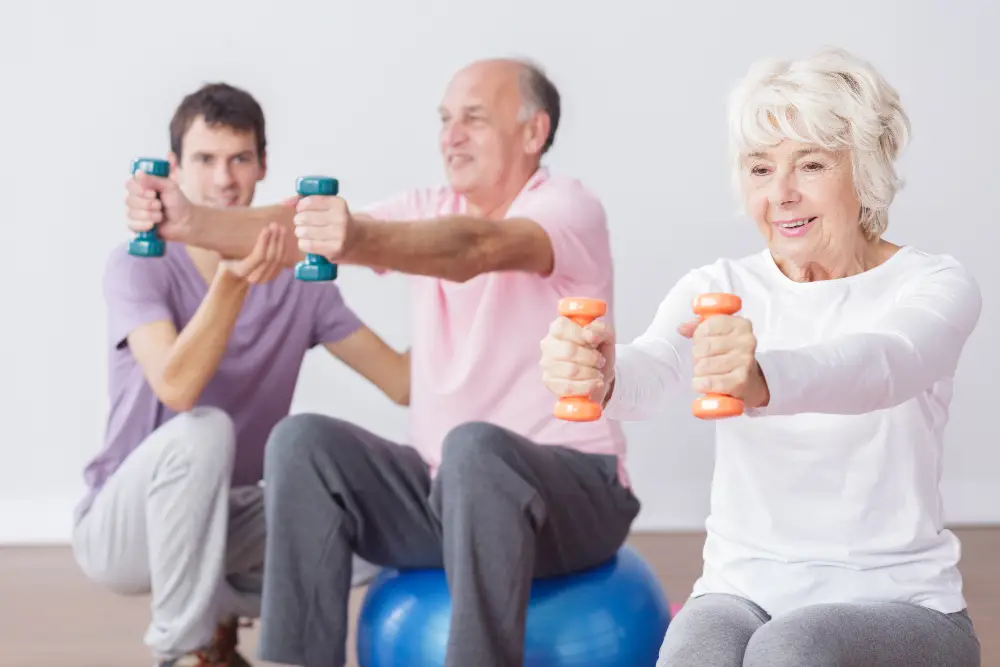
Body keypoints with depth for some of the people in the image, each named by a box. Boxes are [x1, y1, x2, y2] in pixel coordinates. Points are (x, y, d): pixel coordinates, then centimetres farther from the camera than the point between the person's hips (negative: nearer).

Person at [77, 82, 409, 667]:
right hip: (127, 523, -5)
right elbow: (178, 387, -33)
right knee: (203, 429, -35)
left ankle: (223, 614, 8)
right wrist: (234, 282, -47)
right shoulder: (140, 265, -14)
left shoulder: (296, 277, -2)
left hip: (235, 519, 5)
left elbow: (404, 382, -7)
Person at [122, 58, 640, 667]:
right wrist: (190, 221, -26)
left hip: (573, 491, -6)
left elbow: (476, 248, -32)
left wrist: (361, 240, -50)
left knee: (474, 446, -36)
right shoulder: (429, 212, 8)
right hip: (444, 489, 6)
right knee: (303, 442, -15)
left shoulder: (569, 207, -9)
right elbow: (302, 229, -8)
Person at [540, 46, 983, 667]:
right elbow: (653, 371, -20)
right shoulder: (718, 289, 3)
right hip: (743, 592, 2)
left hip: (895, 600, -2)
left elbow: (884, 363, -31)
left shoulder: (936, 285, -6)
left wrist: (766, 379, -53)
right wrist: (600, 375, -46)